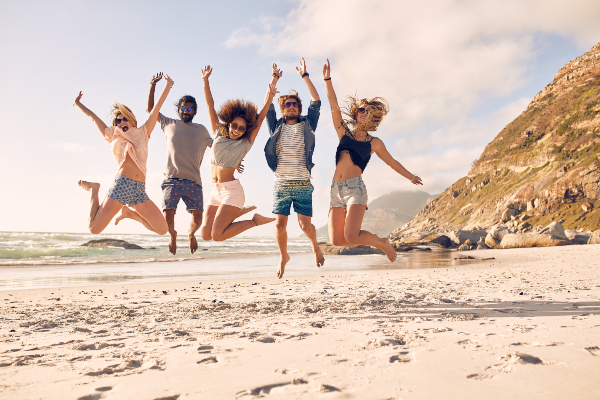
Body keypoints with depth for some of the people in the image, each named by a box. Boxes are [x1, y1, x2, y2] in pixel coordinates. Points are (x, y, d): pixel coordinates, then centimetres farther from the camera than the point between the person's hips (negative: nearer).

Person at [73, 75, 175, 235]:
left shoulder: (142, 133, 18)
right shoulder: (113, 137, 16)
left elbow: (155, 110, 15)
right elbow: (93, 117, 30)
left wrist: (167, 87, 15)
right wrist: (78, 104, 44)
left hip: (140, 190, 2)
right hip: (121, 185, -2)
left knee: (162, 229, -7)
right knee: (94, 228, -6)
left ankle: (129, 213, 18)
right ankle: (94, 190, 23)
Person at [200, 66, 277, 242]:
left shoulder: (246, 143, -1)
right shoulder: (219, 134, 10)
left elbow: (260, 118, -7)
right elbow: (210, 105, 10)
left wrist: (269, 97, -18)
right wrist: (205, 80, 8)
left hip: (231, 190, -6)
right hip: (215, 191, 6)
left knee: (217, 235, -15)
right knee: (205, 234, -2)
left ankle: (255, 221, 3)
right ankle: (237, 213, 20)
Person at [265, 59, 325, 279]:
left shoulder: (306, 125, 9)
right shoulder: (276, 127, 11)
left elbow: (316, 102, 2)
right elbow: (268, 105, 5)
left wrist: (305, 76, 2)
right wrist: (275, 78, 4)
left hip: (303, 184, -1)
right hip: (281, 184, 1)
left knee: (305, 225, -2)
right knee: (279, 225, -1)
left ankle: (315, 246, 32)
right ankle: (283, 257, 25)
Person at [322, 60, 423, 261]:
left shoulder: (374, 143, 11)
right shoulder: (344, 132, 15)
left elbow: (392, 162, 23)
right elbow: (334, 106, 8)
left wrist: (410, 176, 29)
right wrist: (327, 79, 1)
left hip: (355, 188, -3)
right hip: (336, 189, 3)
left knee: (351, 237, -19)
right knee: (336, 240, -3)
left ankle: (382, 242, 12)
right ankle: (367, 237, 26)